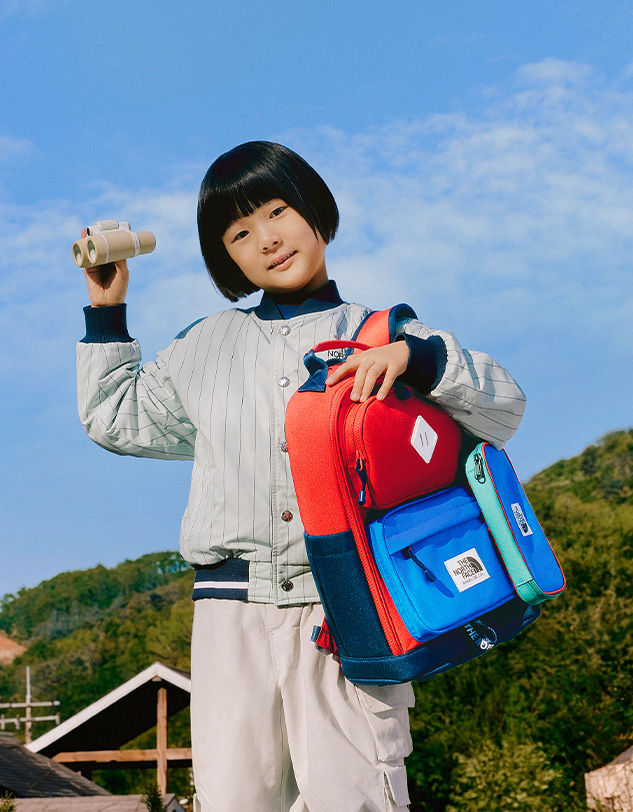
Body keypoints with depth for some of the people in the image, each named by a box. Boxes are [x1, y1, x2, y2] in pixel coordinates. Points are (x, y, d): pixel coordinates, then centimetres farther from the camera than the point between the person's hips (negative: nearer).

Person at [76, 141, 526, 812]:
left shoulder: (381, 335, 11)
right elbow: (115, 417, 32)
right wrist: (105, 310, 28)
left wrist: (414, 356, -14)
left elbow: (503, 411, 2)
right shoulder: (205, 346, 21)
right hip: (234, 605, 3)